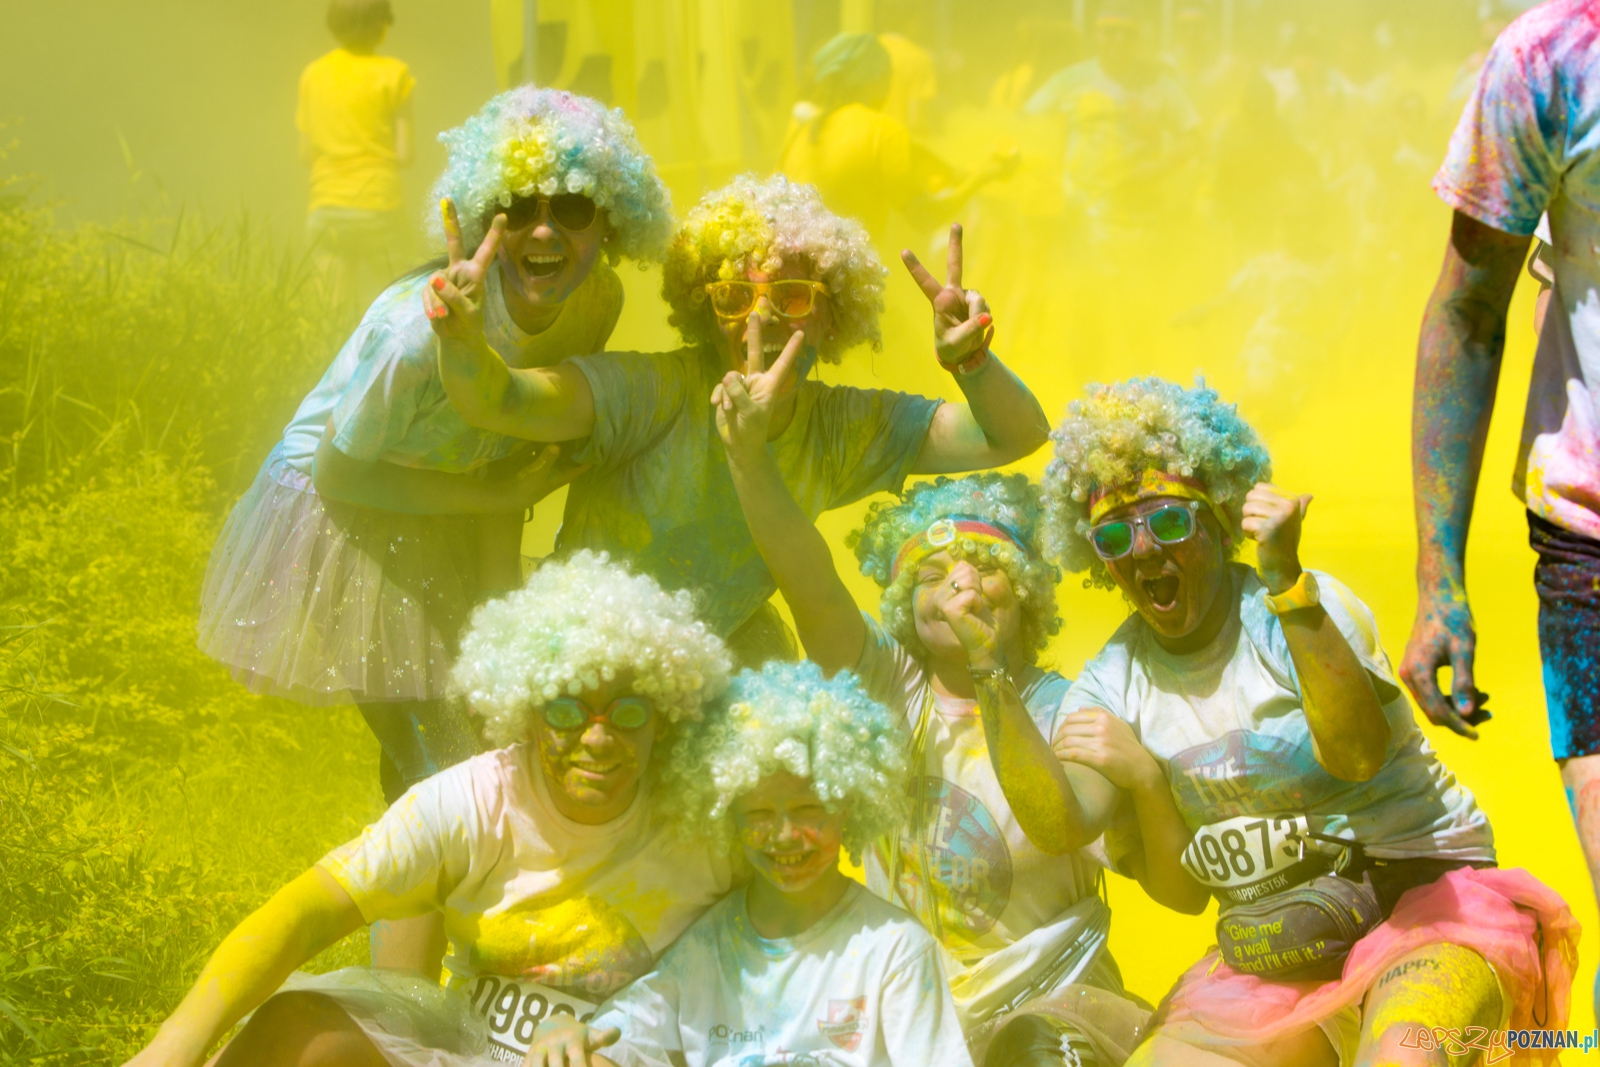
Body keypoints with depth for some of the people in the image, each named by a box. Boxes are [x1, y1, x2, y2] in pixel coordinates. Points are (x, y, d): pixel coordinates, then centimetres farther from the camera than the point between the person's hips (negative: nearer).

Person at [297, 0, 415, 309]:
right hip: (375, 209, -4)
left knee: (339, 304, 9)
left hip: (325, 211, 4)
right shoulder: (394, 75, -5)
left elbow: (306, 154, 9)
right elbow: (404, 155, -6)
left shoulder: (312, 75, 7)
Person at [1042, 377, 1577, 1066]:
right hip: (1272, 957, 6)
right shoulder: (1107, 693, 5)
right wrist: (1145, 782, -13)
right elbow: (1183, 893, 6)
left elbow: (1358, 754, -30)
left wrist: (1285, 581, -36)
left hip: (1428, 889, -6)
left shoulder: (1306, 609, -8)